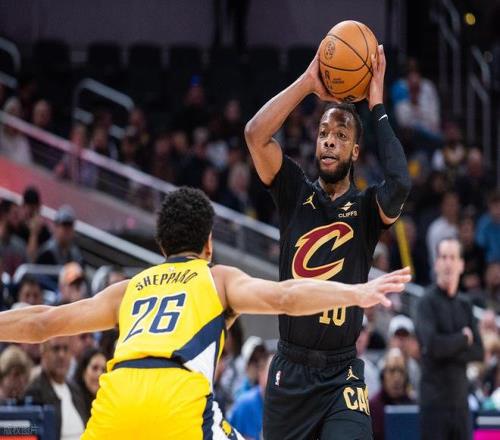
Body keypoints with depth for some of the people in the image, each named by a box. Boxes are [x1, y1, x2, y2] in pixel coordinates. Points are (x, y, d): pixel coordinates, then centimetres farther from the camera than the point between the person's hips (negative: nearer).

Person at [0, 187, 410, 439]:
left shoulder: (129, 288, 31)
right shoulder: (220, 279, 22)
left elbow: (43, 322, 34)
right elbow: (283, 296, 2)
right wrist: (356, 294, -3)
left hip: (116, 396, 3)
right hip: (178, 397, -3)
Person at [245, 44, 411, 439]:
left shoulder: (367, 208, 1)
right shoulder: (296, 193, 5)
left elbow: (400, 184, -23)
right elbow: (256, 134, -10)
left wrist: (377, 107, -14)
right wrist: (308, 83, -11)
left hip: (342, 375, -2)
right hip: (290, 371, 2)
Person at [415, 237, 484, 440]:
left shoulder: (465, 306, 13)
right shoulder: (428, 303, -6)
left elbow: (479, 352, 5)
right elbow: (432, 345, -20)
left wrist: (449, 349, -10)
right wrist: (463, 339, -7)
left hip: (460, 400, 6)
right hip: (435, 400, -6)